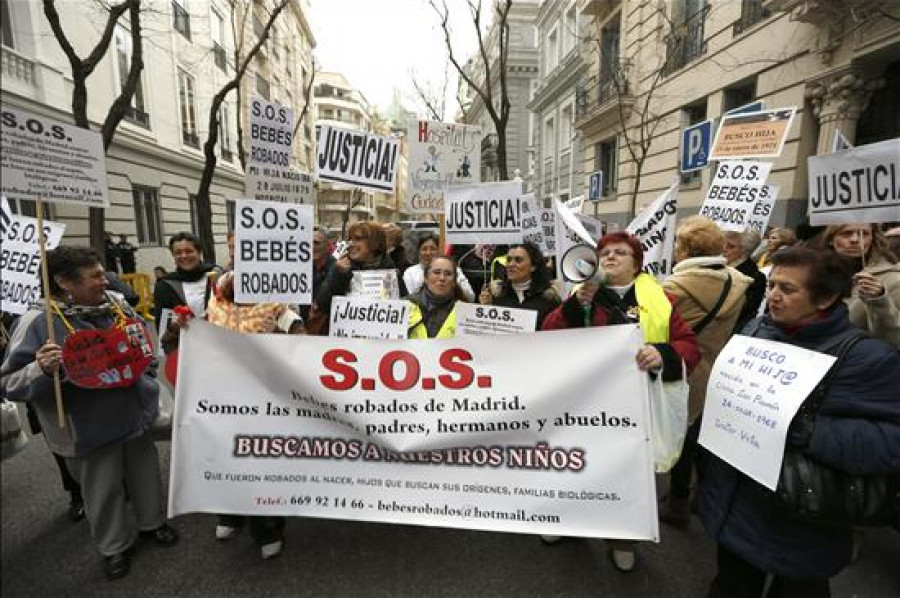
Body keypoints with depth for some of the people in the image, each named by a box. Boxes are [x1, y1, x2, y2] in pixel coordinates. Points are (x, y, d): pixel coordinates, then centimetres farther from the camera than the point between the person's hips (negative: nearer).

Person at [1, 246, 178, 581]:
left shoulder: (117, 307, -1)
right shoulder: (38, 322, -15)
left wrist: (147, 382, 5)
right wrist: (41, 370, -32)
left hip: (135, 413, 4)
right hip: (90, 428, -4)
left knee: (145, 474, 20)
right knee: (103, 491, 14)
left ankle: (151, 523, 44)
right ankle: (115, 546, 38)